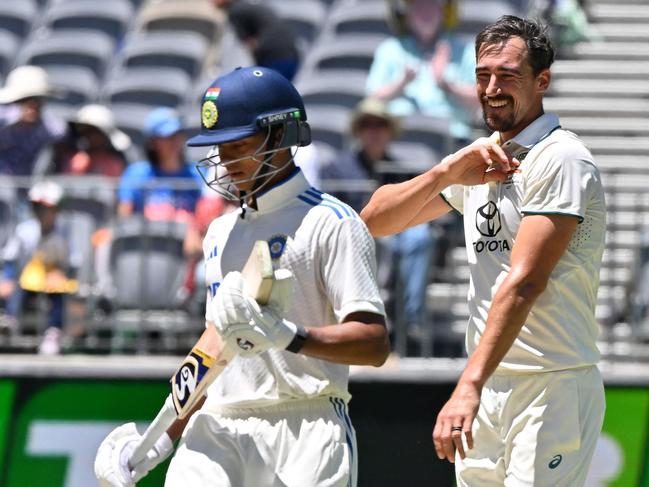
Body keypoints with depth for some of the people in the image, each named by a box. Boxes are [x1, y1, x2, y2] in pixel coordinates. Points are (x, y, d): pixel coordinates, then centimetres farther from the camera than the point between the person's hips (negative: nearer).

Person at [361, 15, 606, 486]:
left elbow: (525, 282, -22)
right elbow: (376, 219, 14)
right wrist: (448, 172, -5)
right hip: (489, 387, 8)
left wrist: (469, 385, -31)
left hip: (552, 391, -8)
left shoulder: (560, 160, -11)